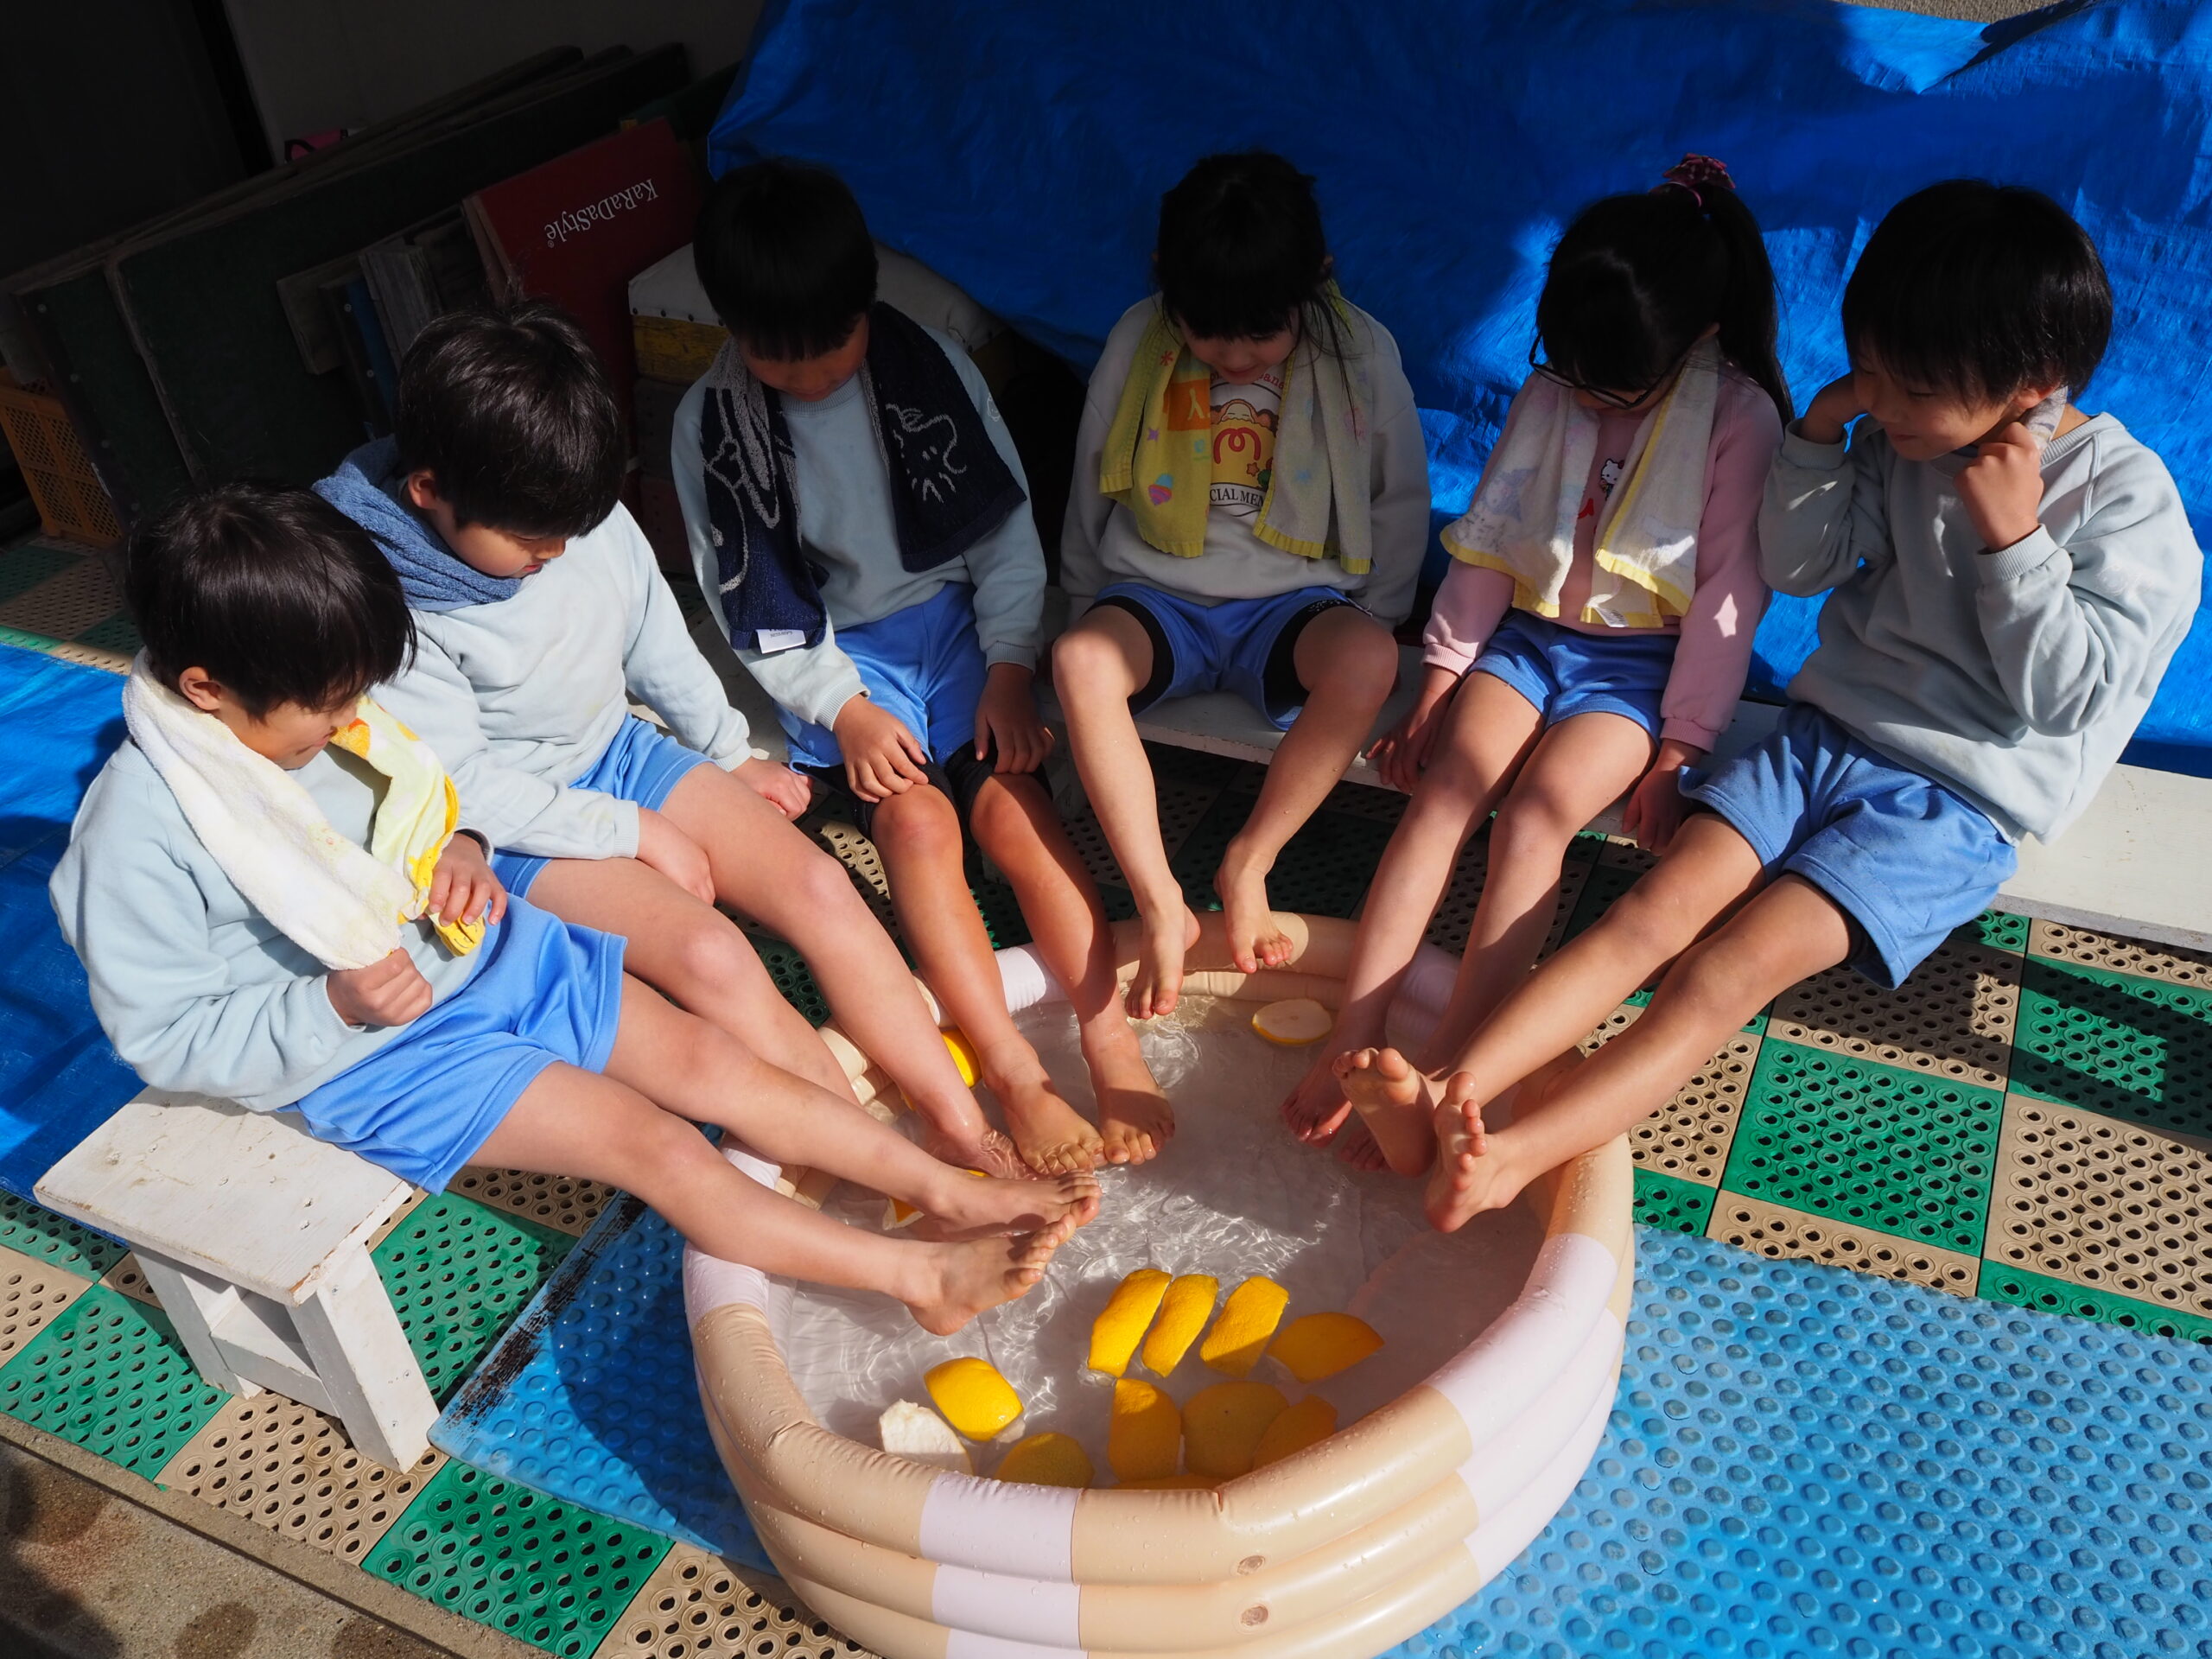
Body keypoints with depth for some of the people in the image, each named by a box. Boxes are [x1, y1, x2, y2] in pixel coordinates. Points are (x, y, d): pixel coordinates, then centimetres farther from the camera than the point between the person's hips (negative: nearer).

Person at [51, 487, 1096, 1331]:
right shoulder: (139, 830, -22)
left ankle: (954, 1189, 1)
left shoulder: (300, 709, -2)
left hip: (480, 950, 7)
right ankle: (923, 1277, -13)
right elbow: (163, 1036, -17)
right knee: (652, 1141, -16)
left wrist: (460, 846, -7)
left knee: (709, 1059, -4)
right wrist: (335, 1007, -30)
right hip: (372, 1054, -6)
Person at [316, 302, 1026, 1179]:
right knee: (710, 955, -26)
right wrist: (635, 833, -17)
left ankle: (964, 1124, -5)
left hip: (623, 751, 6)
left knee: (819, 882, -12)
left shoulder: (591, 515, -8)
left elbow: (659, 639, 7)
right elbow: (468, 787, -20)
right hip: (520, 823, -6)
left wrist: (733, 753, 12)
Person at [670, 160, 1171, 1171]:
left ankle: (1113, 1047, -22)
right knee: (918, 822, -25)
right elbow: (749, 599, -3)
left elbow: (1006, 527, 1)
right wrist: (844, 708, -13)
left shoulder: (931, 365, -3)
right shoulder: (708, 425, -4)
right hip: (837, 660, -1)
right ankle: (1016, 1078, -25)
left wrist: (1009, 663, -9)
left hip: (955, 621, 1)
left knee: (1013, 807, -22)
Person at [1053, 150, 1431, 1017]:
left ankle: (1247, 864, -17)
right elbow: (1092, 489, 11)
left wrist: (1364, 626, 2)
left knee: (1367, 660, -35)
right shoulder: (1136, 342, -3)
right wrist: (1090, 602, 14)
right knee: (1080, 662, -33)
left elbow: (1400, 503, 6)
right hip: (1159, 597, 1)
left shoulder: (1360, 352, -5)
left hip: (1293, 602, 0)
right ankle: (1160, 905, -26)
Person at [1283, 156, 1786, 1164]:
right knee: (1444, 793, -23)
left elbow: (1730, 593, -9)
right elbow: (1487, 543, 6)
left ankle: (1440, 1079, -29)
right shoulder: (1547, 393, 5)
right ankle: (1351, 1044, -27)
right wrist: (1440, 680, 0)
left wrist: (1679, 751, -12)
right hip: (1528, 635, 4)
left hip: (1641, 661, -3)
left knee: (1534, 818, -27)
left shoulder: (1739, 418, -7)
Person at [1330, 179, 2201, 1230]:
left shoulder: (2128, 501, -7)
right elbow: (1796, 568, 12)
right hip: (1824, 732, 5)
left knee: (1739, 960, -26)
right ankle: (1445, 1096, -34)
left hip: (1960, 799, -4)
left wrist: (2010, 536, -18)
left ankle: (1514, 1156, -38)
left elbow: (2067, 693, -10)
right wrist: (1820, 432, -2)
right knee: (1654, 910, -19)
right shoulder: (1902, 441, 6)